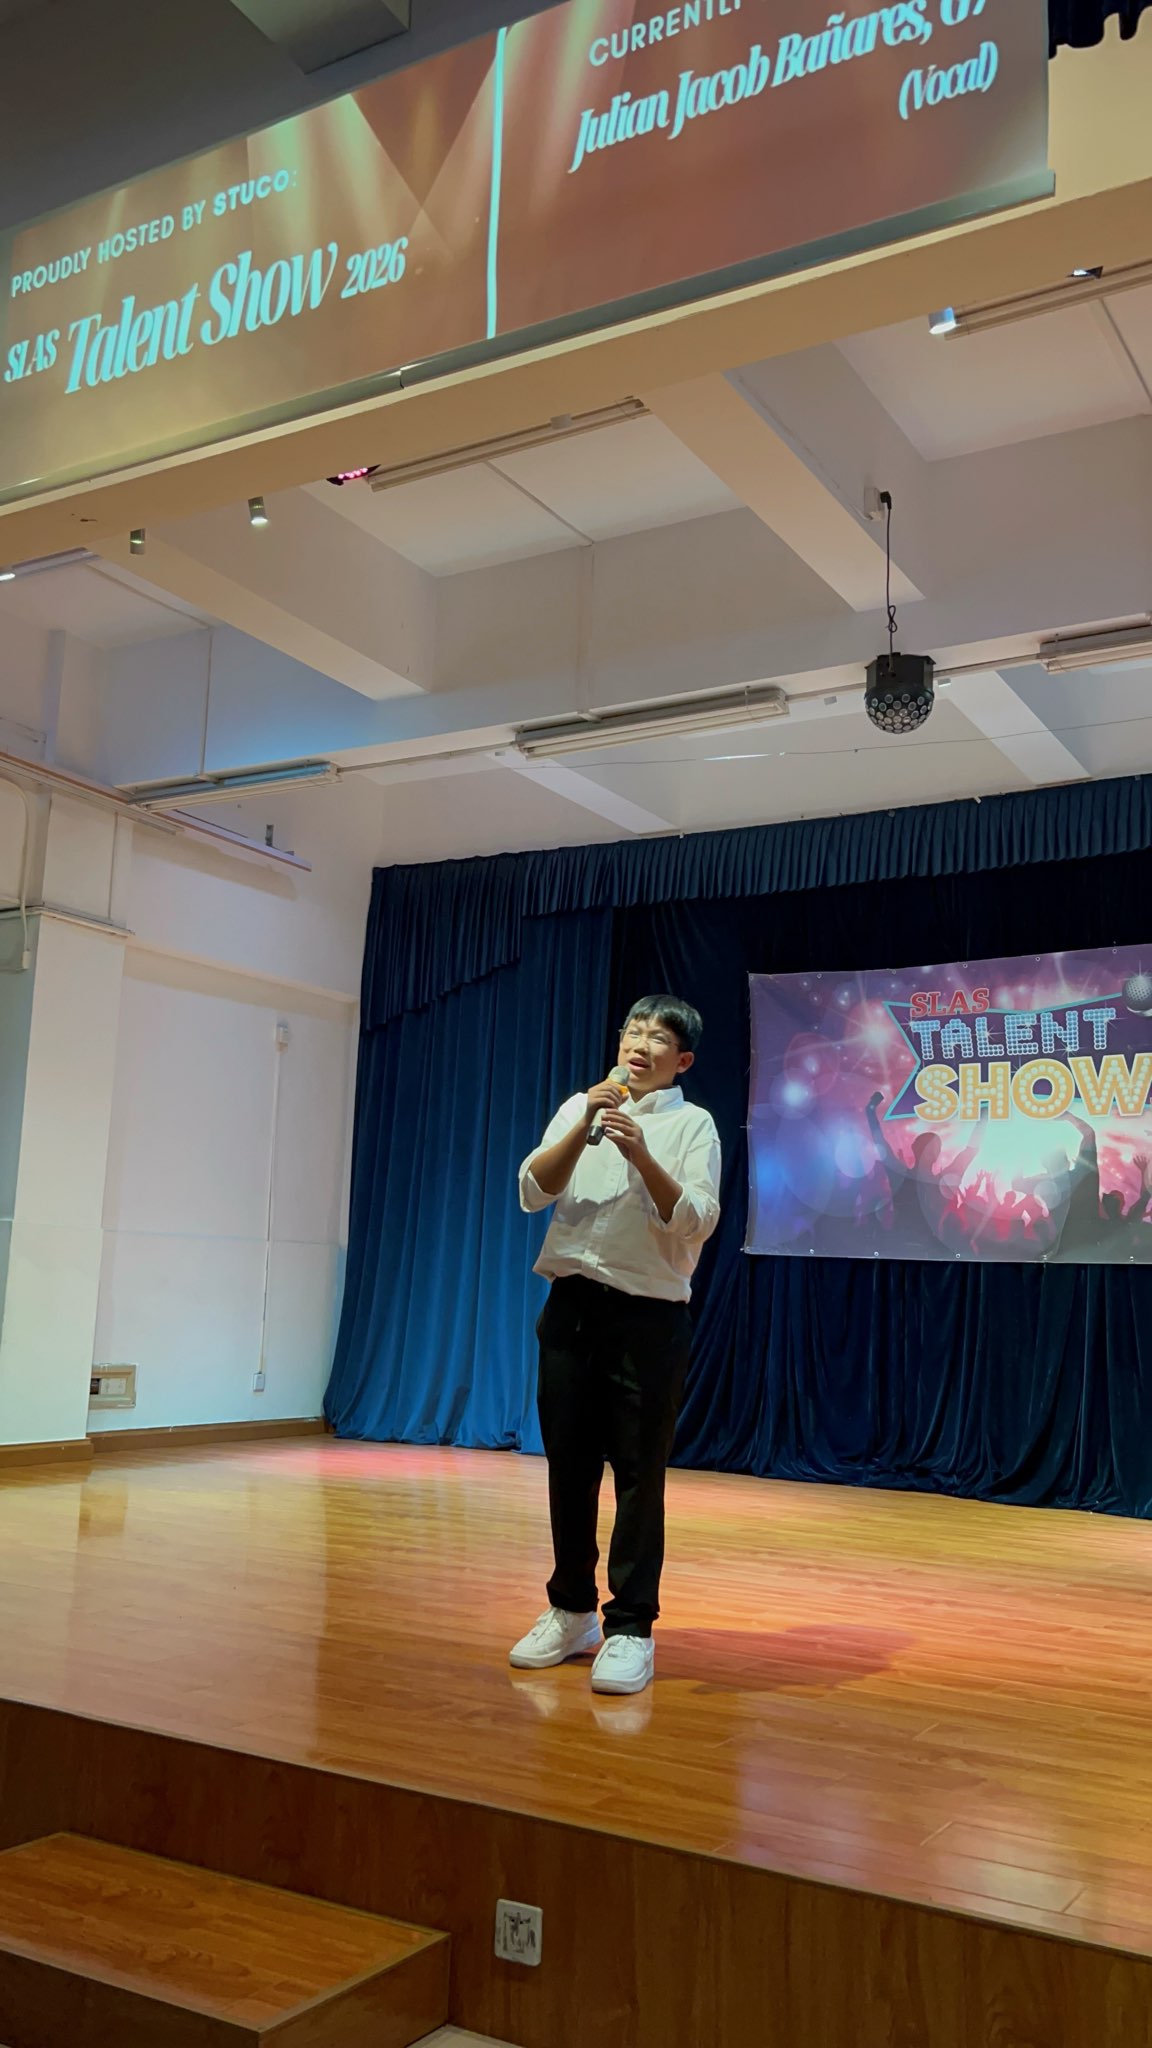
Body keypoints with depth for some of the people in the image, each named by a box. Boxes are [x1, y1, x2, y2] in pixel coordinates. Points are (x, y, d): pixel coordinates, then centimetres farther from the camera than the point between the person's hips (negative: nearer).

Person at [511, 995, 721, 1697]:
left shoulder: (691, 1124, 3)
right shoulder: (579, 1108, 12)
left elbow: (698, 1222, -9)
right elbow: (532, 1193, 0)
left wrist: (641, 1154, -21)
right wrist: (585, 1129, -12)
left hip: (649, 1312, -3)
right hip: (572, 1303, 3)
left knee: (639, 1471, -2)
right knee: (568, 1463, 9)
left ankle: (631, 1627, 6)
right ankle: (572, 1612, 23)